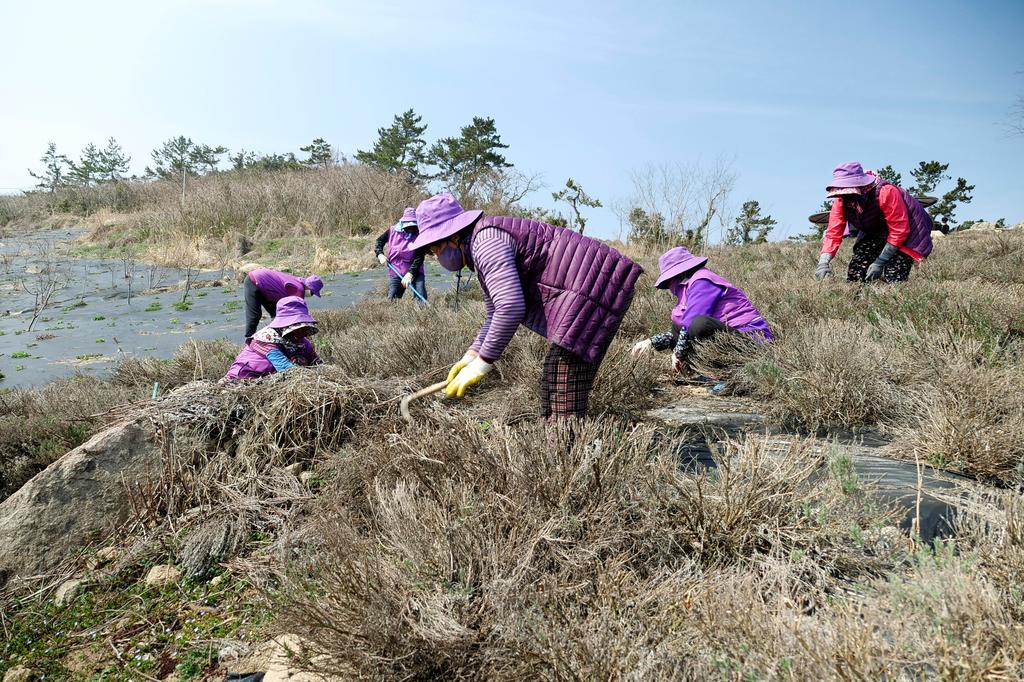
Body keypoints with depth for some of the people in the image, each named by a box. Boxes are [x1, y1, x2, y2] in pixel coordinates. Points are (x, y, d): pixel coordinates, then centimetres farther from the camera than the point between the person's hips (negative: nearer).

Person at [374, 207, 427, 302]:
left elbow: (419, 258, -17)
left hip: (414, 272, -2)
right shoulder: (392, 231, -3)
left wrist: (410, 274, -28)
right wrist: (380, 254, -3)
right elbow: (379, 241, 15)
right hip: (395, 272, 2)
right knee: (392, 300, 1)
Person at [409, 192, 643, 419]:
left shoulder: (486, 240, -16)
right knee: (552, 377, 16)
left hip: (594, 288, -11)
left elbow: (510, 308, -26)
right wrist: (471, 356, 11)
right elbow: (496, 314, 24)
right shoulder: (480, 254, 18)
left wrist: (482, 363, -18)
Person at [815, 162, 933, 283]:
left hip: (907, 231, -5)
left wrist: (880, 262, -31)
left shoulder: (885, 192, -34)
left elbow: (899, 231, -30)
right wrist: (823, 262, -36)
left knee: (894, 278, -21)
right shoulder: (841, 200, -17)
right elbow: (833, 233, -20)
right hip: (876, 234, 6)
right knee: (854, 275, -7)